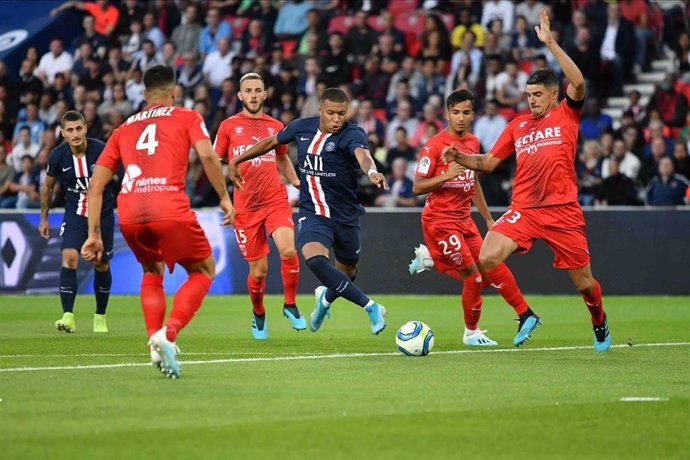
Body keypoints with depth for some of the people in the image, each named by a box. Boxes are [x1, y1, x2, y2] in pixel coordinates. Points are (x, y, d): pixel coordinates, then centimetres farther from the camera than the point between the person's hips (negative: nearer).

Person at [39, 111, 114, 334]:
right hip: (74, 215, 1)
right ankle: (68, 317, -22)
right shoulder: (58, 155, -10)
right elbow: (48, 186, 8)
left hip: (102, 214, -1)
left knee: (101, 265, 8)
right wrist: (44, 218, 13)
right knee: (69, 257, -20)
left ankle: (100, 317, 27)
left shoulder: (101, 150, -18)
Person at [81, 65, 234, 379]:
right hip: (169, 209, -4)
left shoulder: (123, 129, 26)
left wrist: (94, 233, 23)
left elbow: (95, 186, 21)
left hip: (128, 214, 4)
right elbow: (207, 155, -3)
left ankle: (155, 341, 11)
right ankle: (168, 333, -6)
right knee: (203, 270, 16)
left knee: (152, 272, 30)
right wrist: (224, 197, 6)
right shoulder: (187, 118, 17)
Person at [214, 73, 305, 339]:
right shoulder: (229, 126, 6)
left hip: (276, 201, 1)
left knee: (288, 251, -23)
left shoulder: (275, 126, 12)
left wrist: (295, 181, 10)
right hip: (245, 206, -1)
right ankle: (258, 315, 29)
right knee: (259, 270, 0)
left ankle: (290, 305, -1)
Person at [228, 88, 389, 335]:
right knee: (314, 259, -28)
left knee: (347, 272, 15)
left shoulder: (352, 134, -16)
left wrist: (372, 171, -62)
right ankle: (370, 307, -22)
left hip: (345, 216, -1)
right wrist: (237, 160, 21)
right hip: (312, 213, 1)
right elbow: (272, 141, 16)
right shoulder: (303, 127, -3)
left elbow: (362, 154, -39)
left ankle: (326, 298, 54)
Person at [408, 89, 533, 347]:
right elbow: (417, 187, -14)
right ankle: (471, 333, 9)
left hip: (464, 219, 7)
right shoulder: (435, 145, -12)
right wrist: (447, 175, -27)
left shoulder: (473, 143, 9)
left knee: (490, 269, 1)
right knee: (473, 276, -10)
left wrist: (488, 219, 22)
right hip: (439, 219, -7)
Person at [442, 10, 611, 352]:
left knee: (583, 283, 4)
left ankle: (599, 323, 38)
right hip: (524, 209, 3)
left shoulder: (566, 115, 2)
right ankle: (526, 316, 1)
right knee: (487, 259, -19)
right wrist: (459, 157, 0)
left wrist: (550, 43, -20)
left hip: (563, 211, -3)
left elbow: (578, 82, -17)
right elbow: (488, 162, 19)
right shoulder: (518, 125, 14)